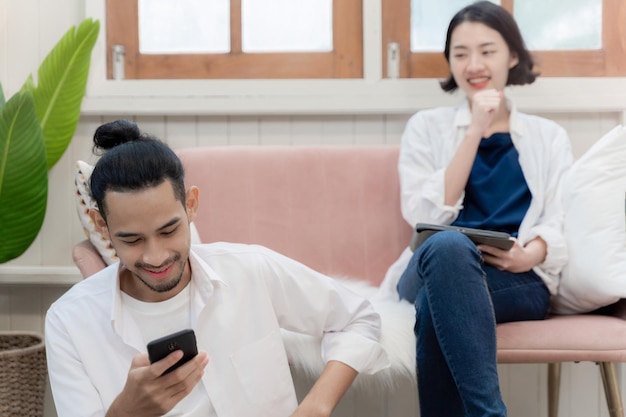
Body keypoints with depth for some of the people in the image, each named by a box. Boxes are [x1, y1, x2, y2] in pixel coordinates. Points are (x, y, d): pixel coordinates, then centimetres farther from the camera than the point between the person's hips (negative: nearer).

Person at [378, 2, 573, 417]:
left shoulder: (549, 136, 19)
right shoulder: (427, 126, 16)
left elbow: (561, 224, 7)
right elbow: (428, 216, 0)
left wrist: (530, 254, -18)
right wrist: (474, 133, -5)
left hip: (520, 282, 0)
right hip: (440, 267, 0)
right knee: (449, 245, -40)